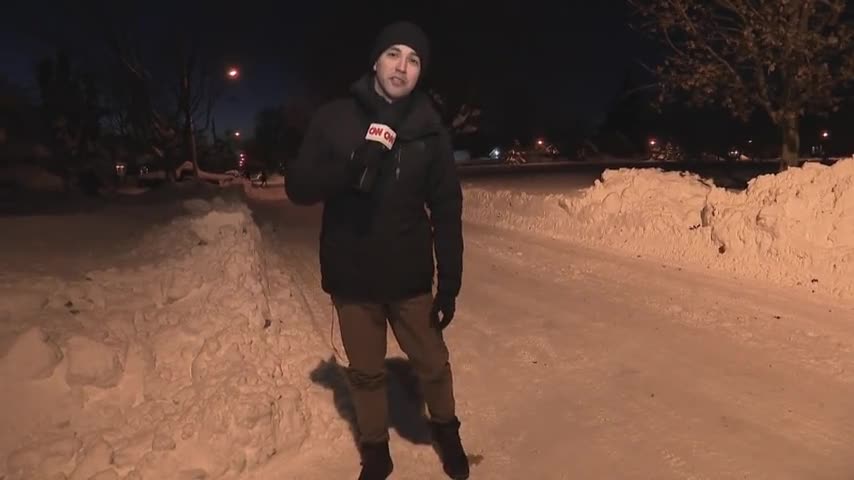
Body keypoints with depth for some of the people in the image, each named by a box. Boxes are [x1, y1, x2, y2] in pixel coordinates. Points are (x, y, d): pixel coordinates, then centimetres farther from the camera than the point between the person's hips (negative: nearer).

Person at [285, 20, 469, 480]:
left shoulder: (429, 129, -5)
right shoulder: (334, 119, -6)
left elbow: (446, 211, -2)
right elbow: (298, 186, -8)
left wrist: (449, 283, -4)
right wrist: (352, 168, -25)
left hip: (410, 276, 0)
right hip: (351, 276, 0)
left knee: (432, 364, 14)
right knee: (365, 373, 15)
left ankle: (446, 431, 44)